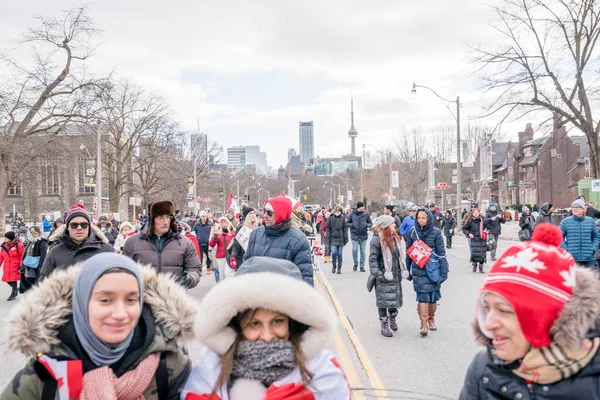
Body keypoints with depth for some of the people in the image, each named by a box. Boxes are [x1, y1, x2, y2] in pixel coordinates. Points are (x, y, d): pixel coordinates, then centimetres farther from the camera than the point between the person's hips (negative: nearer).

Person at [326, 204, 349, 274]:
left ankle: (339, 268, 15)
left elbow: (345, 229, 7)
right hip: (333, 238, -1)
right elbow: (328, 229, 5)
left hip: (340, 239, 1)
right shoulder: (330, 218, 3)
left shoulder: (343, 218, 4)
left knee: (339, 254, 3)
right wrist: (328, 238, -1)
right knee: (334, 252, -12)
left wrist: (346, 238, 1)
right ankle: (334, 266, 11)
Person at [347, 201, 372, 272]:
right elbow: (347, 223, 6)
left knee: (363, 252, 6)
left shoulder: (366, 214, 1)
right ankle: (355, 264, 15)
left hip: (363, 235, 1)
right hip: (354, 235, -1)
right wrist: (352, 225, -14)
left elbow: (371, 223, 9)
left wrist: (367, 225, -12)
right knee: (354, 250, -8)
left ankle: (362, 266, 15)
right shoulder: (352, 214, -1)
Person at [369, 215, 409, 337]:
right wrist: (378, 274, -21)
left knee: (395, 299, 14)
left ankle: (392, 318, 40)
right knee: (384, 301, 0)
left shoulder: (395, 238, 10)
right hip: (384, 277, -7)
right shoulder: (377, 240, -13)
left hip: (395, 276, 7)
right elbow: (372, 259, -14)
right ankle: (384, 326, 13)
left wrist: (403, 270, 11)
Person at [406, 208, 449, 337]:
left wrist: (444, 271, -7)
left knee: (433, 296, 10)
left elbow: (441, 253, -4)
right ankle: (424, 324, -4)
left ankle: (431, 319, 30)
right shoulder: (413, 232, 1)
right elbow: (408, 252, 8)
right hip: (418, 270, 0)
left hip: (433, 269, 0)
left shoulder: (436, 232, -5)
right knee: (422, 296, -7)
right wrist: (407, 270, 10)